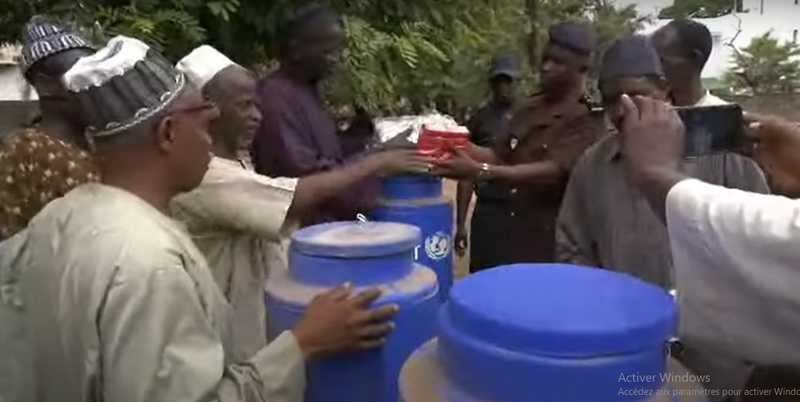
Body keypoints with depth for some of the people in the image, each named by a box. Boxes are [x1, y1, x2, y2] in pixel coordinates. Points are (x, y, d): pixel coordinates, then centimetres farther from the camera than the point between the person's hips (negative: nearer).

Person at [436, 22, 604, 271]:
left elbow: (553, 170, -26)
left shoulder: (587, 120, -12)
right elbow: (501, 156, 12)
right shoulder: (530, 108, 10)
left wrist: (479, 171, -36)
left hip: (544, 239, -6)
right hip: (502, 232, 6)